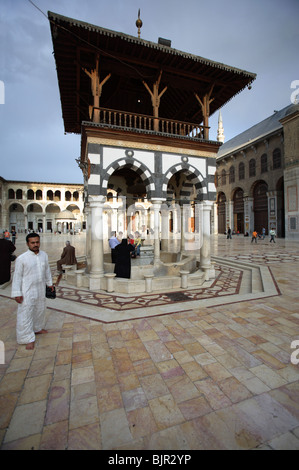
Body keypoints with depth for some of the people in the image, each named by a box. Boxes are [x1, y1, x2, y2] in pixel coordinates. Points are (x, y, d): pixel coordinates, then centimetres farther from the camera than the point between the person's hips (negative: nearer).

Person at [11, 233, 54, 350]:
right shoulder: (21, 258, -15)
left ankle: (37, 328, 42)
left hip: (41, 289, 5)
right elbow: (17, 276, -10)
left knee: (40, 310, 20)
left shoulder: (44, 255, 0)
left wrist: (50, 283, 18)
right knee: (26, 313, 2)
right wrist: (17, 293, -11)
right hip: (27, 291, -5)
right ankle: (28, 338, 17)